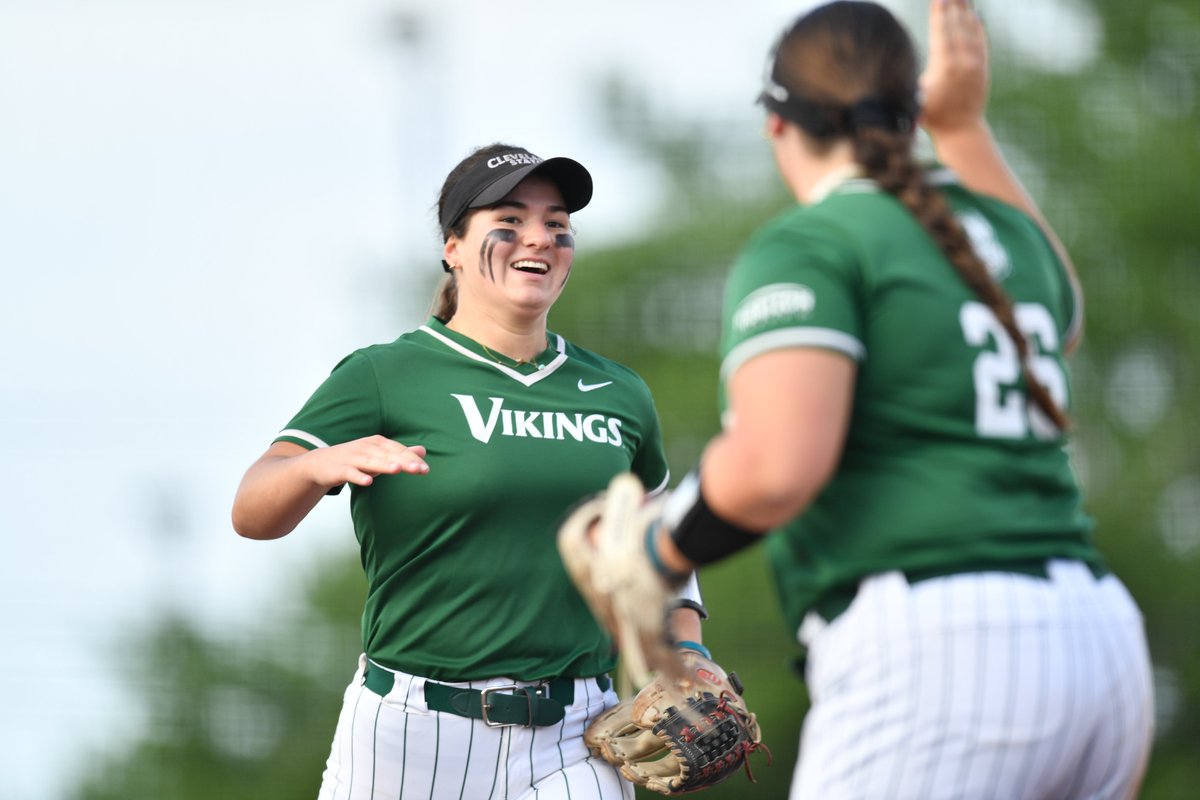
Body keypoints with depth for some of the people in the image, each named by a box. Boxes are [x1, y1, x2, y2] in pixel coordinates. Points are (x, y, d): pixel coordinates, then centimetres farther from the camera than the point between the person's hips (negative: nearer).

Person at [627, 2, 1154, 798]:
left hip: (937, 651, -8)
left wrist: (662, 553, 2)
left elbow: (774, 468, -18)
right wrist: (965, 127, 43)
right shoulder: (1004, 233, 21)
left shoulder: (806, 246, -2)